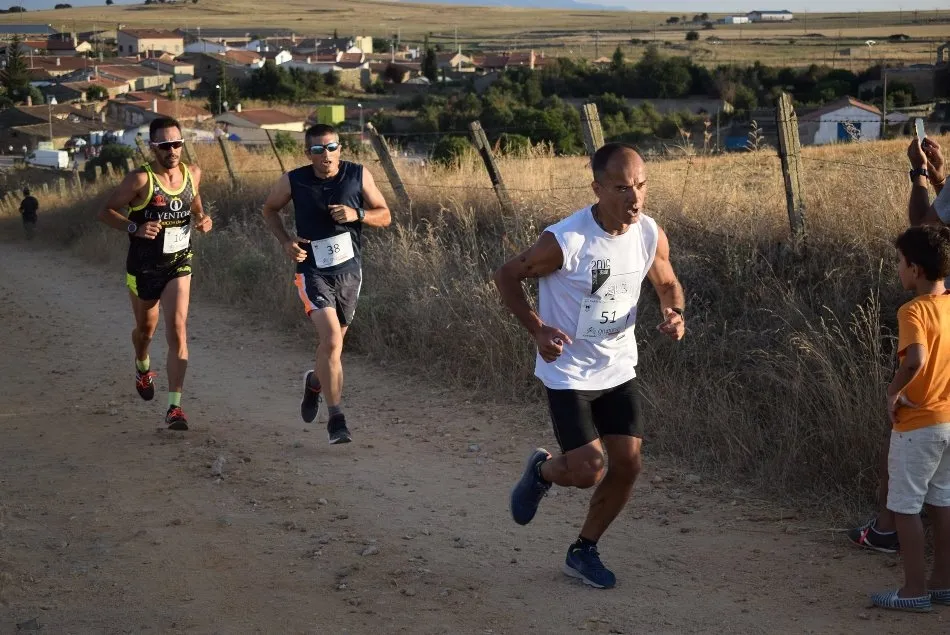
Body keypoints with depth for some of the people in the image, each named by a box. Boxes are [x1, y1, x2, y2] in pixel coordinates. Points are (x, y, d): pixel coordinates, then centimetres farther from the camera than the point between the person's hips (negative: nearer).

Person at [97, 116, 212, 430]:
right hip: (143, 267, -1)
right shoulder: (140, 179, -16)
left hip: (179, 266, 1)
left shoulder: (192, 173, -2)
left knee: (177, 331, -14)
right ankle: (143, 368, 55)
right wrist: (135, 228, -27)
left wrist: (202, 219, -3)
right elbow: (106, 211, -11)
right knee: (146, 328, 19)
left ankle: (175, 407, -14)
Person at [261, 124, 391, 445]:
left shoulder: (359, 175, -6)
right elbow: (270, 209, 10)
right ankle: (336, 419, -14)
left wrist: (357, 214, -18)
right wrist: (286, 241, -6)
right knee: (331, 340, -20)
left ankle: (315, 382, 52)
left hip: (349, 271, 3)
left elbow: (384, 215, 2)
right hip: (313, 271, -3)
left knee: (334, 340, 18)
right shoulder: (293, 181, -9)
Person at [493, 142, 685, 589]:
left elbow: (668, 284, 11)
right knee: (588, 470, -10)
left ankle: (584, 552, 24)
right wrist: (537, 329, -21)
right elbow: (506, 276, -10)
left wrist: (674, 313, -12)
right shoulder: (565, 241, -25)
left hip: (619, 370, 5)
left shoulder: (651, 235, -8)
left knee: (628, 465, 3)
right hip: (569, 373, -5)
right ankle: (542, 471, 26)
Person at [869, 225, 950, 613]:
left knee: (904, 507, 2)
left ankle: (915, 591, 6)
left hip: (918, 424, -8)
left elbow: (915, 360, -35)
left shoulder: (913, 311, -19)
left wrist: (893, 391, -19)